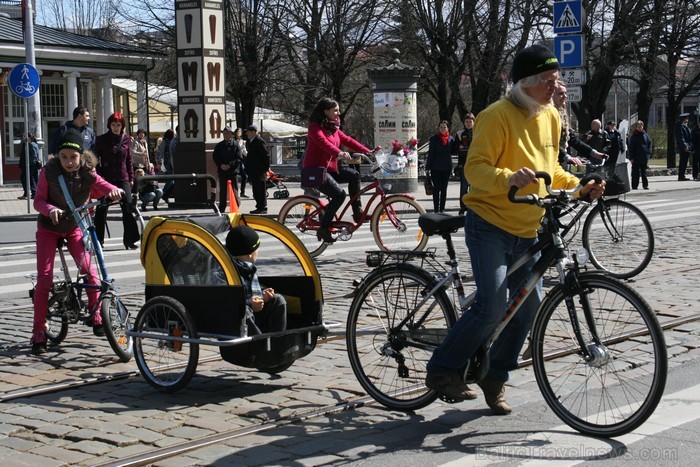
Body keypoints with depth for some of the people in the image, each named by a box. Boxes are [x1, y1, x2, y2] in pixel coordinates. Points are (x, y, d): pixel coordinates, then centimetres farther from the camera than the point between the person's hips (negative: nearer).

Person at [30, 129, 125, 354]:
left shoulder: (87, 174, -15)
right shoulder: (49, 172, -18)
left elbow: (104, 186, -15)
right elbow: (39, 200, -13)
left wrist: (114, 191, -39)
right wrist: (50, 209, -35)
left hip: (74, 228, 1)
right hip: (49, 228, -1)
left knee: (89, 270, -14)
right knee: (44, 277, -8)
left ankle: (96, 316, 6)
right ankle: (39, 331, -1)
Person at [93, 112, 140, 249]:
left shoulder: (126, 139, 8)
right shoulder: (102, 139, 1)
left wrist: (131, 177, 9)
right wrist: (98, 176, -8)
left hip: (122, 178, 1)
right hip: (106, 178, -1)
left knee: (128, 207, -8)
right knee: (101, 209, 5)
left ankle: (130, 239, -3)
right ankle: (98, 239, 16)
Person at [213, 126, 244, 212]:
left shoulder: (236, 145, 0)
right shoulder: (219, 146, 10)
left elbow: (239, 159, -7)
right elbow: (215, 156, 7)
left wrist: (229, 165, -17)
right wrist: (221, 165, -10)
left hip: (233, 171, -3)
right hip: (222, 171, 3)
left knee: (234, 190, 0)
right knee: (222, 191, 7)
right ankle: (221, 208, 13)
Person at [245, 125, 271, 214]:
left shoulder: (259, 141, -13)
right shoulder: (251, 141, 17)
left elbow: (266, 155, -15)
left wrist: (267, 167, -14)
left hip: (259, 171, -10)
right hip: (253, 171, 10)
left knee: (261, 190, -6)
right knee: (256, 190, 11)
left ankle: (263, 208, -3)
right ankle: (259, 207, 17)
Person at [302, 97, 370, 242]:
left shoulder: (333, 127, 14)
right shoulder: (315, 127, -13)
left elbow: (347, 140, 7)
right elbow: (323, 142, -31)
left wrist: (368, 152, -4)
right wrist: (339, 153, -49)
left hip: (330, 168, 9)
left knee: (354, 175, -3)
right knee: (339, 194, -22)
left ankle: (357, 212, 3)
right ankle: (323, 229, -13)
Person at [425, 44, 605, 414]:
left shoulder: (551, 116, 11)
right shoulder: (498, 115, -14)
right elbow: (475, 168, -21)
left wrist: (579, 187, 6)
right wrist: (508, 178, -39)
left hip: (527, 230, 8)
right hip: (490, 226, -8)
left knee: (529, 304, 7)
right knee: (492, 307, -17)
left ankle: (495, 379, 22)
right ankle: (442, 371, 0)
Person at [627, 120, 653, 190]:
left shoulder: (645, 135, 5)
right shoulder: (633, 136, -3)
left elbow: (650, 144, 10)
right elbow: (630, 147, -5)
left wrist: (648, 154, 0)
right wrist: (631, 157, -10)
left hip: (644, 157, 3)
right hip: (636, 157, -3)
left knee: (644, 172, 8)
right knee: (635, 172, 2)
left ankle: (645, 185, 12)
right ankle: (634, 186, 7)